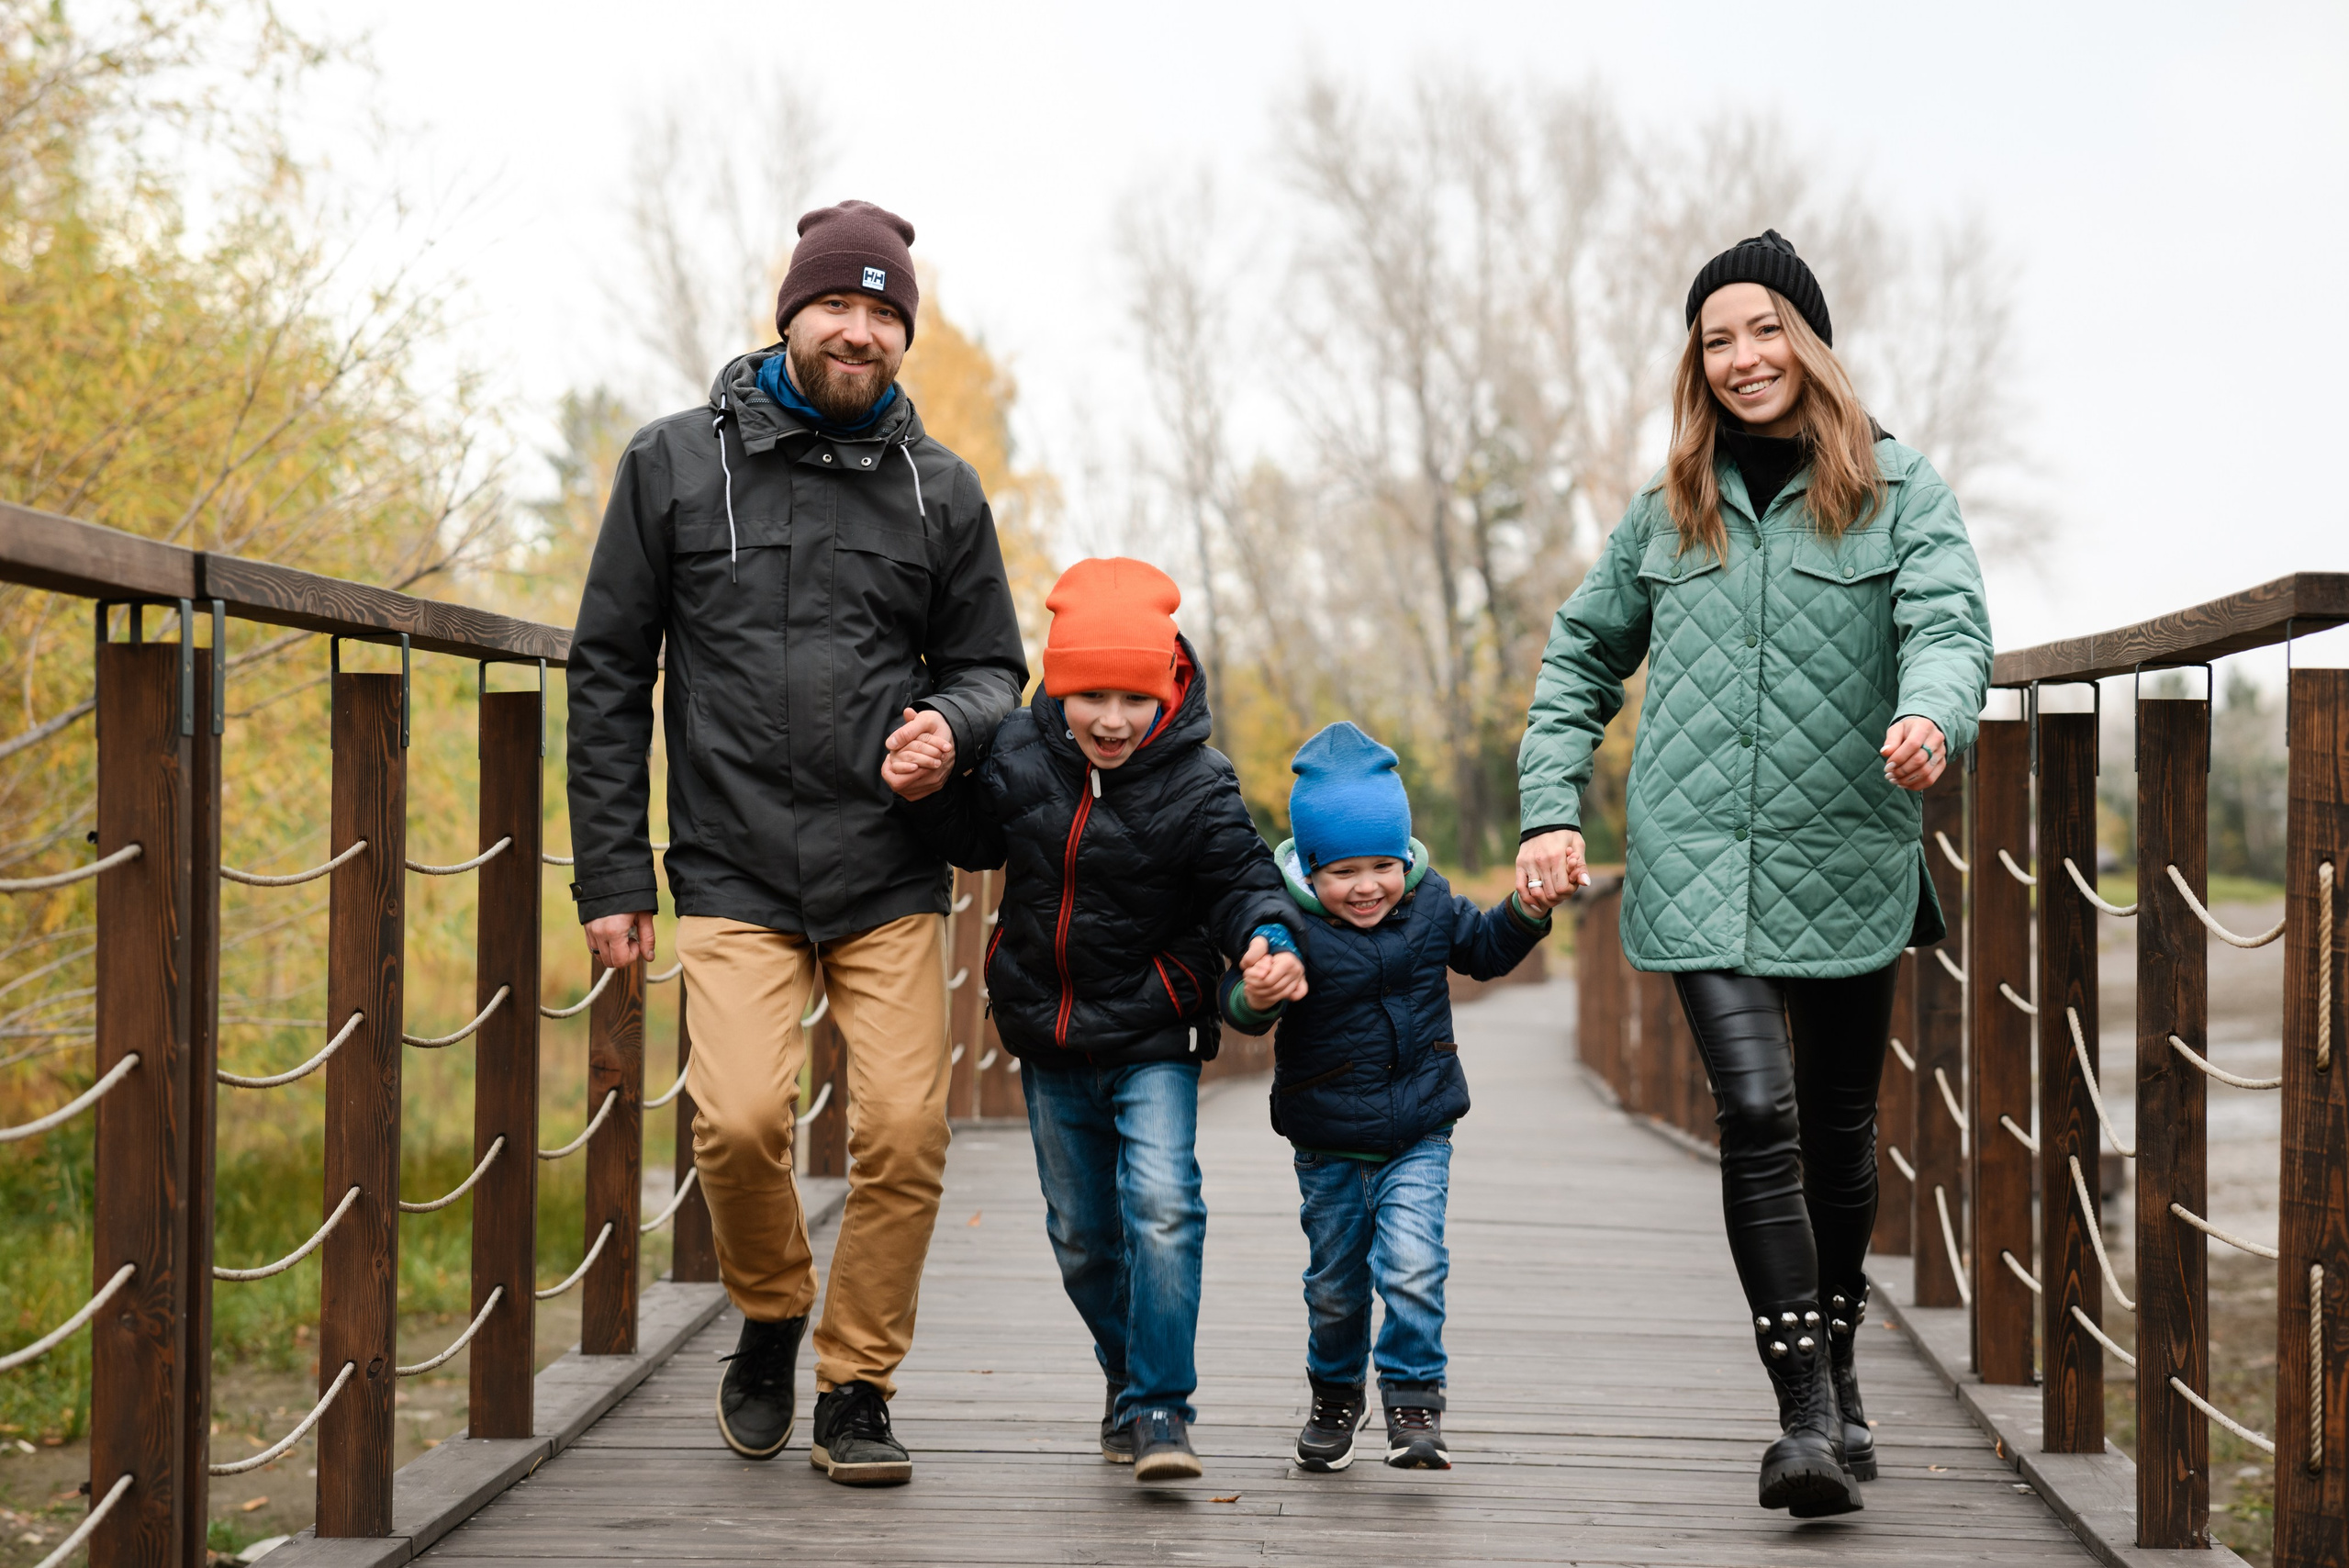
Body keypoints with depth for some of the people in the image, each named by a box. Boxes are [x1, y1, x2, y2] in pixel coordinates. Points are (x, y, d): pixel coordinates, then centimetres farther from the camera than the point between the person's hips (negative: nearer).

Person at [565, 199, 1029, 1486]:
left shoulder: (939, 490, 9)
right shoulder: (675, 464, 5)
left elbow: (992, 665, 17)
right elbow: (610, 673, 7)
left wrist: (954, 722, -9)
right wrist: (610, 873, 2)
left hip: (892, 881, 2)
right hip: (736, 877, -2)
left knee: (903, 1134, -7)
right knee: (740, 1118, -17)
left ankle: (857, 1388, 13)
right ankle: (770, 1320, 13)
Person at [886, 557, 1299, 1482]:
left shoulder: (1197, 784, -14)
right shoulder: (1021, 753, -5)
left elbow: (1240, 878, -12)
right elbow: (979, 841, 10)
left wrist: (1266, 937, -33)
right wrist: (929, 796, -8)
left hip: (1152, 1039, -4)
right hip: (1050, 1038, 4)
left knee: (1161, 1205, -21)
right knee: (1081, 1233, 14)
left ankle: (1160, 1407, -14)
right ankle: (1127, 1375, 36)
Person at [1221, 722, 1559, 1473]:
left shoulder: (1428, 905, -3)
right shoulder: (1289, 925, -17)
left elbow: (1484, 949, 13)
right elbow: (1241, 1002, -27)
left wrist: (1527, 911, -4)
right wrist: (1255, 996, -50)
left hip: (1417, 1135, 1)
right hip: (1328, 1145, -1)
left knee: (1412, 1267, -15)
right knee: (1335, 1283, 14)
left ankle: (1414, 1403, -3)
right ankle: (1335, 1395, 37)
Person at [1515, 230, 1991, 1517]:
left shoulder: (1899, 493, 1)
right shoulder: (1671, 507, 10)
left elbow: (1951, 626, -14)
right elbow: (1583, 653, 19)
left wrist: (1930, 714, -37)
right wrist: (1551, 807, 8)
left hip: (1846, 864, 0)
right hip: (1700, 864, 0)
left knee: (1837, 1130, 12)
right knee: (1758, 1117, -14)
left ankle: (1837, 1370, 33)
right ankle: (1806, 1414, -16)